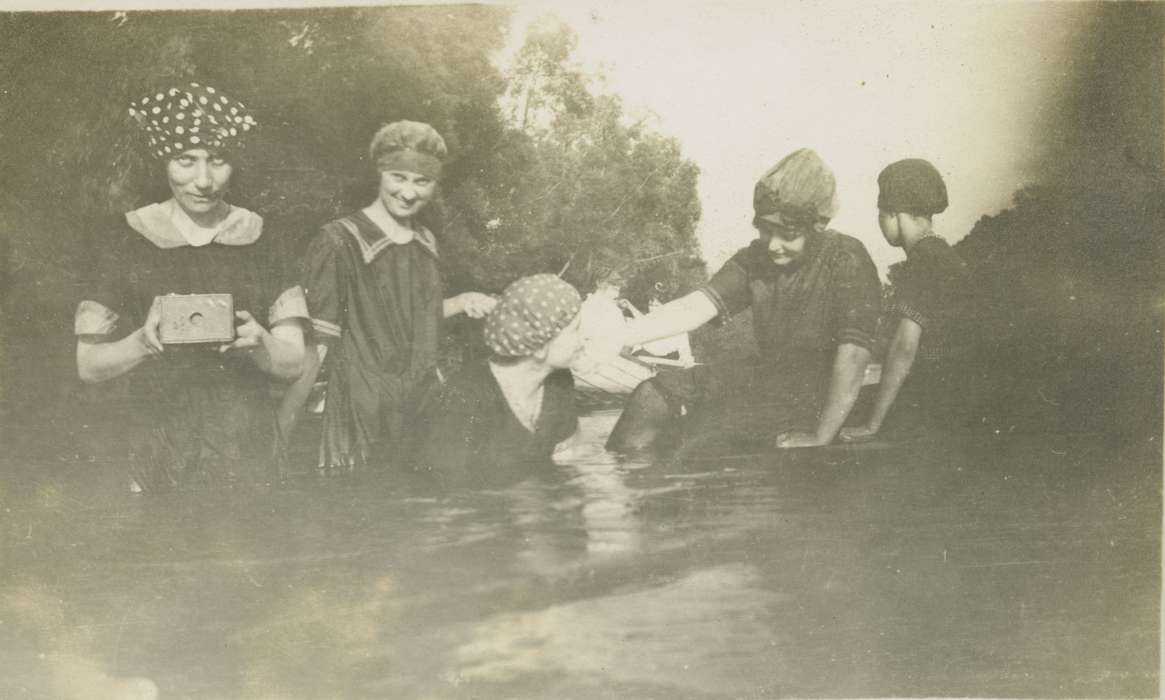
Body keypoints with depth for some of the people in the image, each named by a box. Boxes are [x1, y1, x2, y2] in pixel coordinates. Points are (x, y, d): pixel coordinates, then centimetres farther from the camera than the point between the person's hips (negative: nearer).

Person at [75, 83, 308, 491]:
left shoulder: (261, 241, 3)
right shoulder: (126, 241, 0)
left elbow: (294, 362, 2)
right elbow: (88, 365, 0)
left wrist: (258, 343, -19)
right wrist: (144, 341, -19)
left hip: (247, 457, 1)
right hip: (156, 455, -1)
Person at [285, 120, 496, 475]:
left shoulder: (426, 242, 7)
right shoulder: (339, 242, -14)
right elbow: (316, 343, -15)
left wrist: (461, 302, 5)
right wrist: (283, 433, -19)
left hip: (420, 408, 6)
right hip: (359, 419, -6)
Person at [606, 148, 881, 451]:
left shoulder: (847, 261, -19)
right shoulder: (755, 258, 0)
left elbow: (853, 355, -25)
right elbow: (695, 307, -9)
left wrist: (821, 439, -28)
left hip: (818, 397, -7)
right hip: (765, 378, 7)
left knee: (706, 427, -24)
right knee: (654, 393, -1)